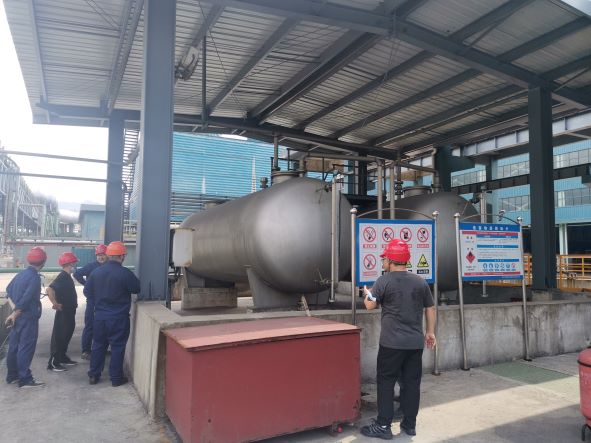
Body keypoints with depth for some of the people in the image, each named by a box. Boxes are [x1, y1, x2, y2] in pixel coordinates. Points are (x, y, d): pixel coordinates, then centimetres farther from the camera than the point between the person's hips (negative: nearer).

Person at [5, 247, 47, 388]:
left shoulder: (21, 274, 9)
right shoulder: (35, 277, -17)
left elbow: (9, 290, 13)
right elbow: (26, 299, -22)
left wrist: (15, 310, 6)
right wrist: (14, 314, -12)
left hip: (18, 317, 9)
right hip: (29, 318, -9)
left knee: (14, 346, 14)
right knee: (26, 348, -4)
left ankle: (12, 376, 25)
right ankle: (25, 379, 1)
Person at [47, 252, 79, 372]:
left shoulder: (68, 276, 11)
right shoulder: (62, 277, -19)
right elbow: (50, 290, -33)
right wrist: (56, 304, -26)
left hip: (70, 311, 10)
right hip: (63, 312, -10)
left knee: (67, 335, 18)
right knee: (58, 336, -4)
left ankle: (62, 357, 30)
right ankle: (53, 363, 2)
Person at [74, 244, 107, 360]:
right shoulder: (91, 266, -5)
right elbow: (77, 274, -6)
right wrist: (86, 283, -6)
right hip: (93, 301, -4)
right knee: (89, 326, 0)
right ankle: (85, 351, 8)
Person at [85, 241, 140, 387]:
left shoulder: (97, 271, 1)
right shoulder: (125, 273, -17)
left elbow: (87, 290, 8)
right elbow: (137, 289, -6)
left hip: (100, 315, 5)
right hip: (119, 317, -5)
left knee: (98, 345, 17)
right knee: (117, 347, 5)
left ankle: (93, 375, 24)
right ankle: (116, 378, 12)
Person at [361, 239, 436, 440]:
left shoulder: (384, 280, -9)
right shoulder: (420, 282, 6)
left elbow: (370, 305, -3)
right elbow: (430, 309, 13)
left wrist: (367, 293, 18)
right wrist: (430, 332, 23)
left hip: (392, 343, -5)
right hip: (416, 342, 5)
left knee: (386, 383, 4)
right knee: (411, 383, 12)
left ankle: (383, 426, 8)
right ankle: (410, 424, 22)